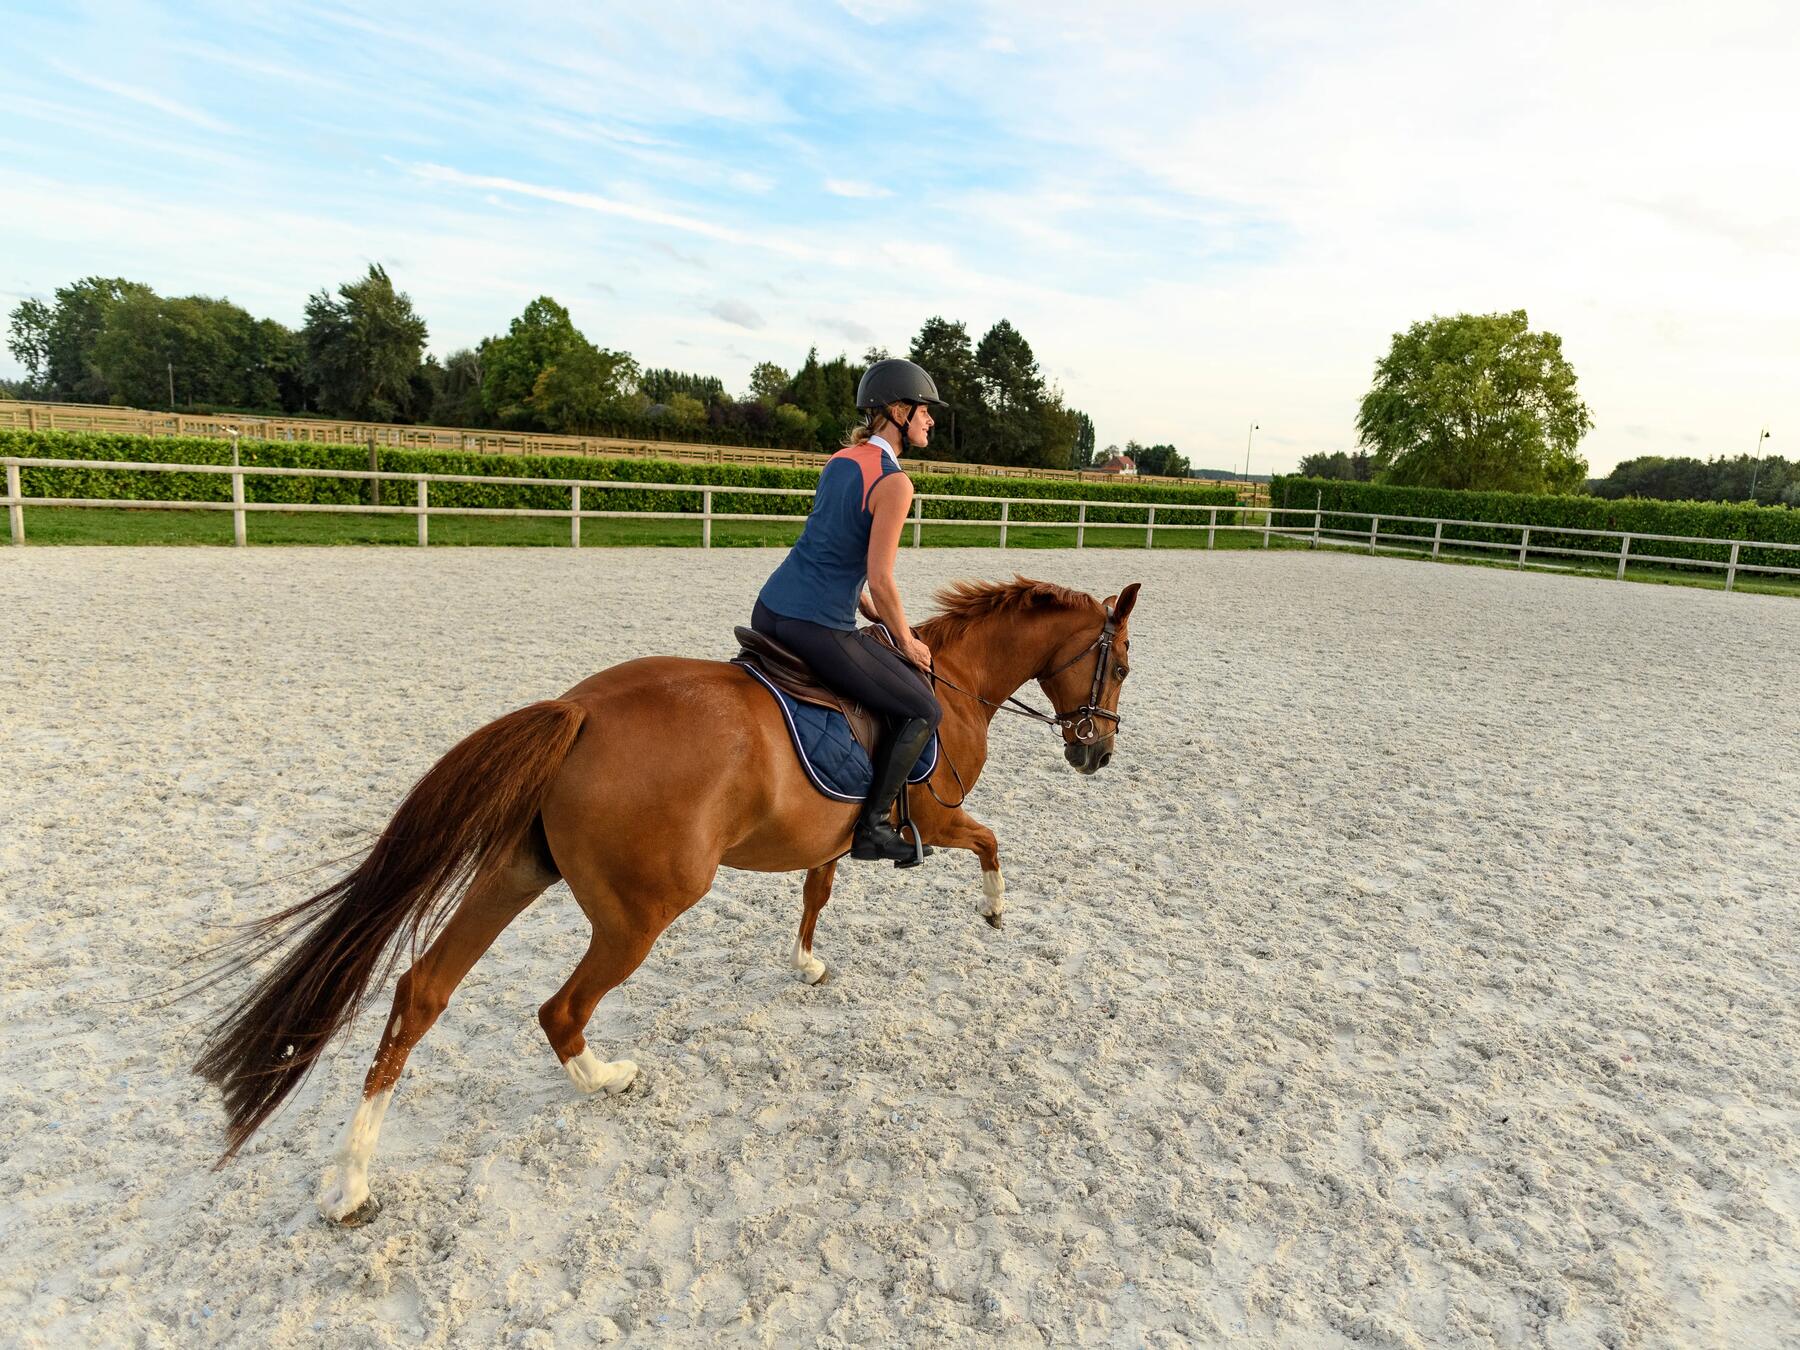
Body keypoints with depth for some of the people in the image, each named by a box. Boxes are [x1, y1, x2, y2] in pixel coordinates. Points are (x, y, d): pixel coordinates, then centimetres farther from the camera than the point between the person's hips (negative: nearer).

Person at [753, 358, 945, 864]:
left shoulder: (839, 461, 15)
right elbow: (879, 581, -15)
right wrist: (907, 644, 1)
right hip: (818, 629, -9)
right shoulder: (894, 482, -12)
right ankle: (871, 828, 8)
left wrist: (887, 624, 24)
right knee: (923, 710, 4)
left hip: (768, 611, 9)